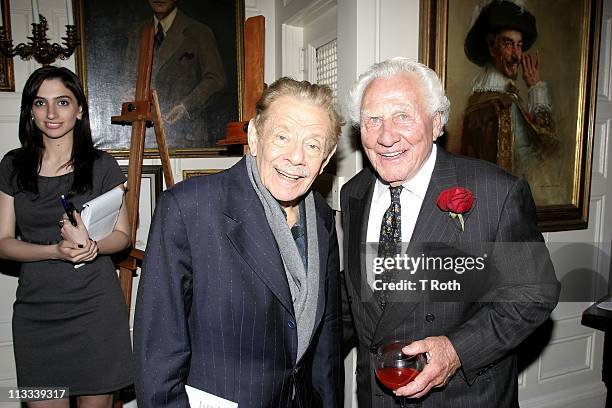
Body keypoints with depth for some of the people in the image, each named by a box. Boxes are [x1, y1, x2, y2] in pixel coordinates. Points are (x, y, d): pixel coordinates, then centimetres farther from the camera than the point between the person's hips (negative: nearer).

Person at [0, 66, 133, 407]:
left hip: (94, 306, -1)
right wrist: (55, 250, -16)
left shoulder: (102, 166, -2)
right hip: (35, 311, 2)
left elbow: (122, 236, 2)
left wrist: (89, 242, -20)